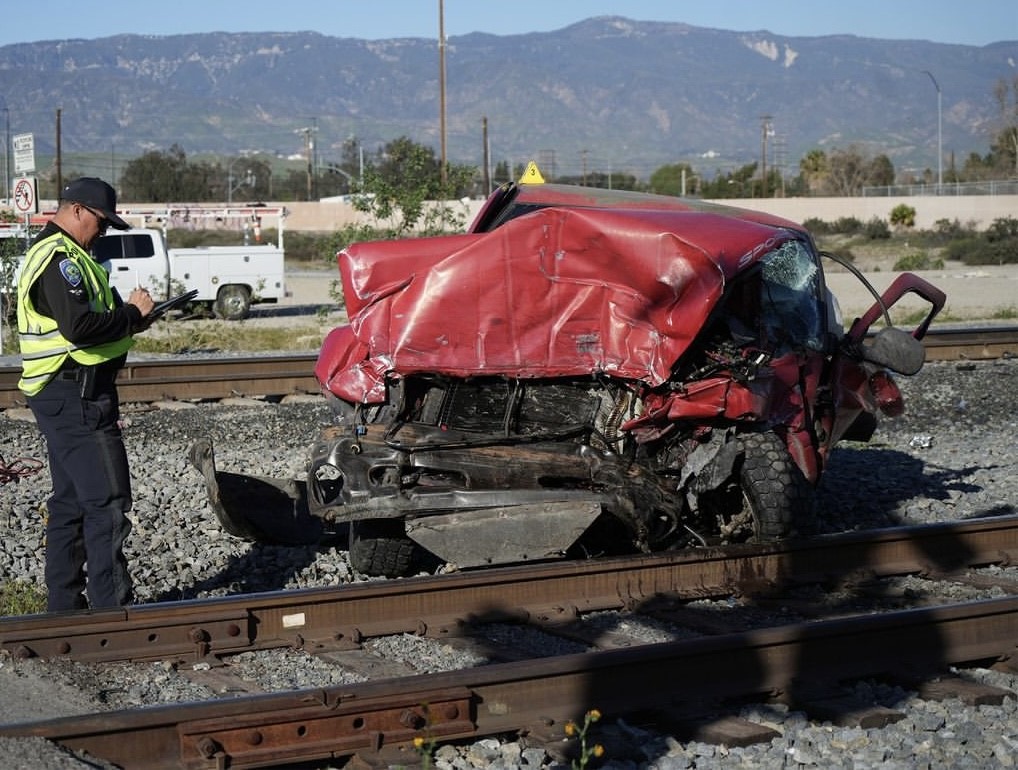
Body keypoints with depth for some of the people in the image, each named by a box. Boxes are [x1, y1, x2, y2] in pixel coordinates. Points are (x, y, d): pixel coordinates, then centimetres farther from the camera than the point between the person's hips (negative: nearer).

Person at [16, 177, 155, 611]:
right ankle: (112, 608, -10)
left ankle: (63, 604, 21)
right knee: (107, 502, -10)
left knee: (70, 502, 15)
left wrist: (125, 319, 6)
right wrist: (132, 314, -13)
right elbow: (81, 327, -27)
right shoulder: (61, 259, -16)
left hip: (62, 396, 11)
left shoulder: (47, 254, 19)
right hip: (77, 397, -11)